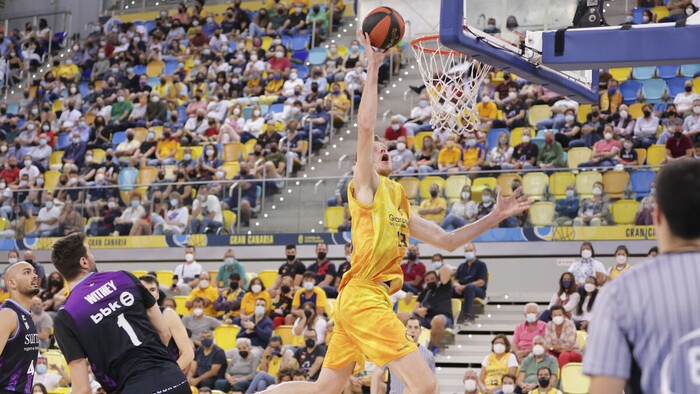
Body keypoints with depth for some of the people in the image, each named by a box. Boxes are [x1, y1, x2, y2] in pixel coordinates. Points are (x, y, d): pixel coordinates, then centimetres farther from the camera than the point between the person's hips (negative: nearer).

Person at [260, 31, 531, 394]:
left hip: (356, 301, 9)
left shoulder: (397, 202, 24)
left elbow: (448, 241, 25)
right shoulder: (364, 186, 1)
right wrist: (372, 69, -13)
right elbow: (365, 128, -14)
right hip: (364, 298, -9)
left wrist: (495, 216, 20)